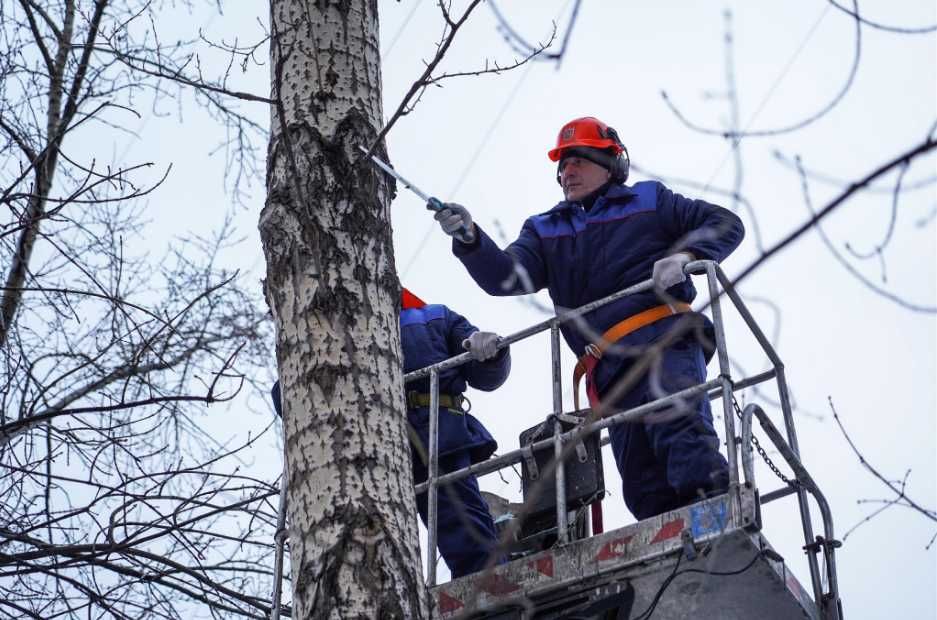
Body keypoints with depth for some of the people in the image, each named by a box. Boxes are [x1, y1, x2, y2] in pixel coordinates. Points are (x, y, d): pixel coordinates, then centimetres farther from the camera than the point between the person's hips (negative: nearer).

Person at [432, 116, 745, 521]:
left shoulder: (650, 200, 20)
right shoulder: (544, 231, 26)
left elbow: (726, 224, 16)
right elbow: (507, 278, 7)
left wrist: (685, 256, -4)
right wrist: (469, 239, -12)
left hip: (664, 338, -4)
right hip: (610, 371, 4)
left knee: (679, 424, -31)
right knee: (645, 487, -8)